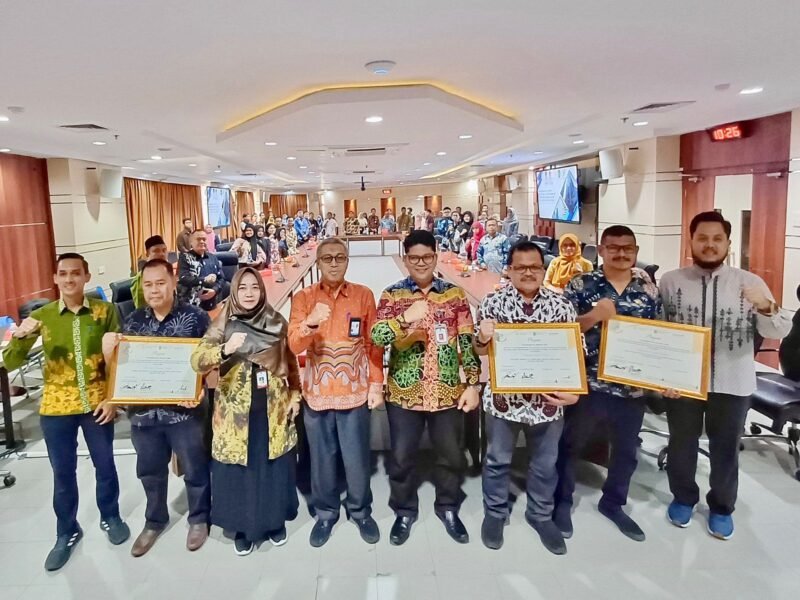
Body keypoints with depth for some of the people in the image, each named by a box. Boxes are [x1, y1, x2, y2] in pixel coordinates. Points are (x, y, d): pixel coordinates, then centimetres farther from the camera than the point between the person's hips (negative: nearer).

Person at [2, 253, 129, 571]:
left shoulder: (104, 311, -7)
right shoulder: (41, 316, -5)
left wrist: (112, 398, -7)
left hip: (97, 403, -1)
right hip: (56, 407, 1)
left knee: (105, 465, 14)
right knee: (63, 473, 13)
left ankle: (110, 517, 37)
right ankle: (67, 532, 33)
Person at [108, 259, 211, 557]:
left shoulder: (195, 317, -8)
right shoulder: (133, 321, 6)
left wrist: (200, 390, -22)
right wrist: (108, 348, -10)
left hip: (184, 409, -4)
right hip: (143, 411, 4)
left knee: (195, 469, 11)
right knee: (150, 471, 19)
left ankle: (199, 519, 34)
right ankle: (154, 521, 42)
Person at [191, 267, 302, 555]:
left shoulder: (278, 323, 1)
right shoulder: (222, 325, -4)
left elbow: (291, 363, 10)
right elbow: (197, 361, -15)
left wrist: (295, 395, 4)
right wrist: (225, 349, -32)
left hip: (273, 411, 1)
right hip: (236, 414, -1)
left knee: (274, 469, 11)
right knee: (239, 471, 8)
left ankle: (275, 522, 32)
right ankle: (243, 528, 27)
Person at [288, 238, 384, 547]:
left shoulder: (363, 295, -2)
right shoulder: (303, 298, -3)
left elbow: (374, 344, 1)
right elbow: (294, 346, -12)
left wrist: (376, 384, -3)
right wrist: (310, 323, -32)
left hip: (355, 392, 0)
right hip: (317, 393, 1)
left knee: (357, 458, 9)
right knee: (322, 459, 13)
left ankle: (361, 511, 32)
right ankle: (326, 513, 34)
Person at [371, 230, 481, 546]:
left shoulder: (455, 294, 0)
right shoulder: (391, 295, -4)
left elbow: (468, 342, 1)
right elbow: (376, 336, -18)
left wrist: (473, 384, -3)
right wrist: (406, 318, -32)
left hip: (448, 391, 1)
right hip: (404, 393, -1)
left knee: (451, 455, 15)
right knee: (402, 457, 11)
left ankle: (448, 507, 38)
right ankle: (404, 510, 35)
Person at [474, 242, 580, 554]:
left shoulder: (562, 306, -2)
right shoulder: (493, 302, -5)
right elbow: (480, 351, 0)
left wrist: (574, 390, -13)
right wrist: (482, 337, -23)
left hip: (547, 400, 2)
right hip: (503, 398, -1)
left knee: (545, 463, 18)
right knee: (498, 459, 16)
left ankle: (541, 515, 40)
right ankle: (495, 513, 38)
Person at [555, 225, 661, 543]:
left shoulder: (649, 289, 3)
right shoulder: (580, 284, -7)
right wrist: (594, 316, -23)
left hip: (633, 387, 3)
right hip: (589, 384, -3)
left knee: (627, 451, 19)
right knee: (570, 445, 12)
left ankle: (612, 502, 42)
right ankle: (562, 502, 33)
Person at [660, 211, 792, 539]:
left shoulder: (750, 282, -2)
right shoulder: (671, 281, -3)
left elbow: (779, 331, -5)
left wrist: (766, 308, -26)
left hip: (732, 383, 0)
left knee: (725, 448, 15)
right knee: (681, 442, 16)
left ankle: (721, 507, 37)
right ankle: (683, 498, 38)